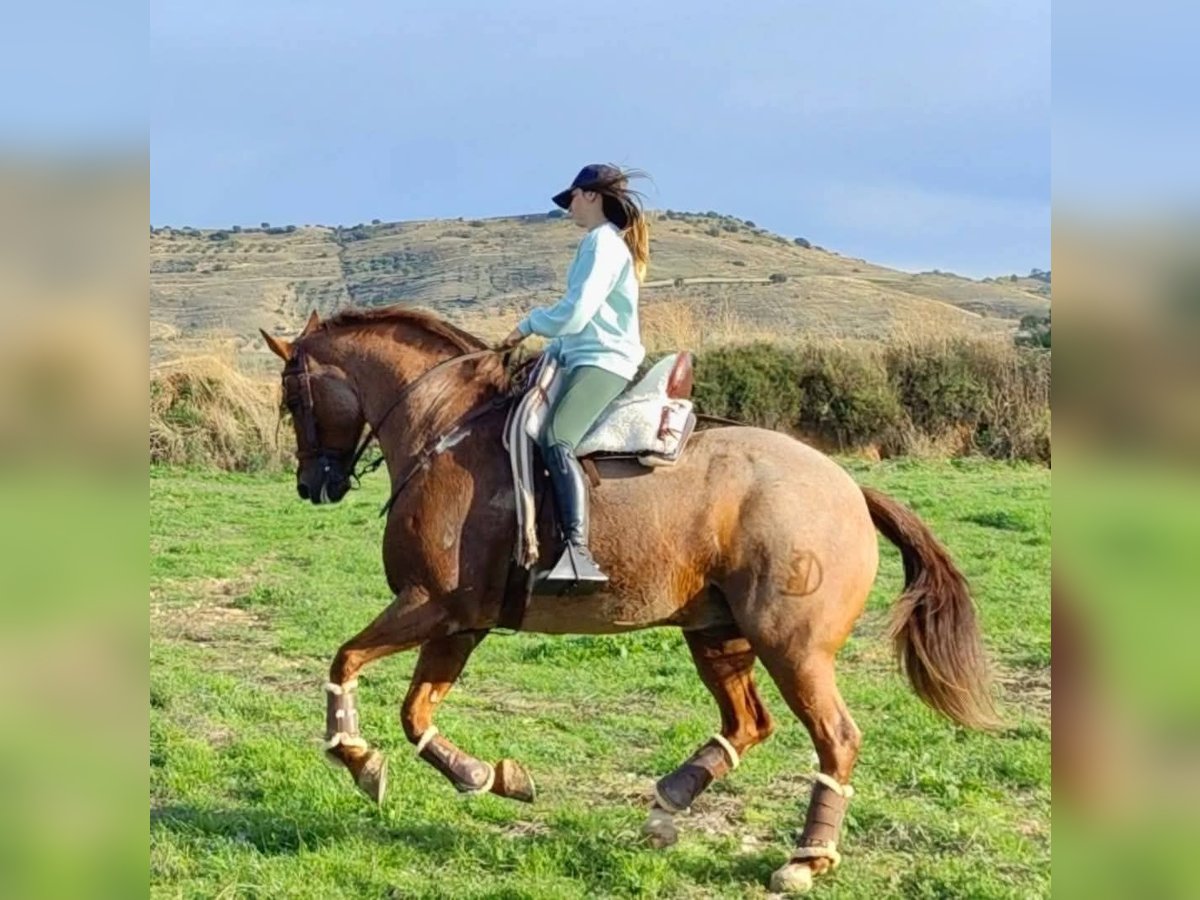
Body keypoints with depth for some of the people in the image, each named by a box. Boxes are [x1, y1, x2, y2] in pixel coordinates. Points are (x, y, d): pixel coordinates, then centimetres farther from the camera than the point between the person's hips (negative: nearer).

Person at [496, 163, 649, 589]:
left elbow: (575, 313, -17)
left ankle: (578, 551, -42)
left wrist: (530, 324, -1)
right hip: (586, 359, 11)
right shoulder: (603, 243, 25)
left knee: (555, 442, -28)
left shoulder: (603, 241, -7)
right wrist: (551, 350, 16)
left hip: (603, 362, -11)